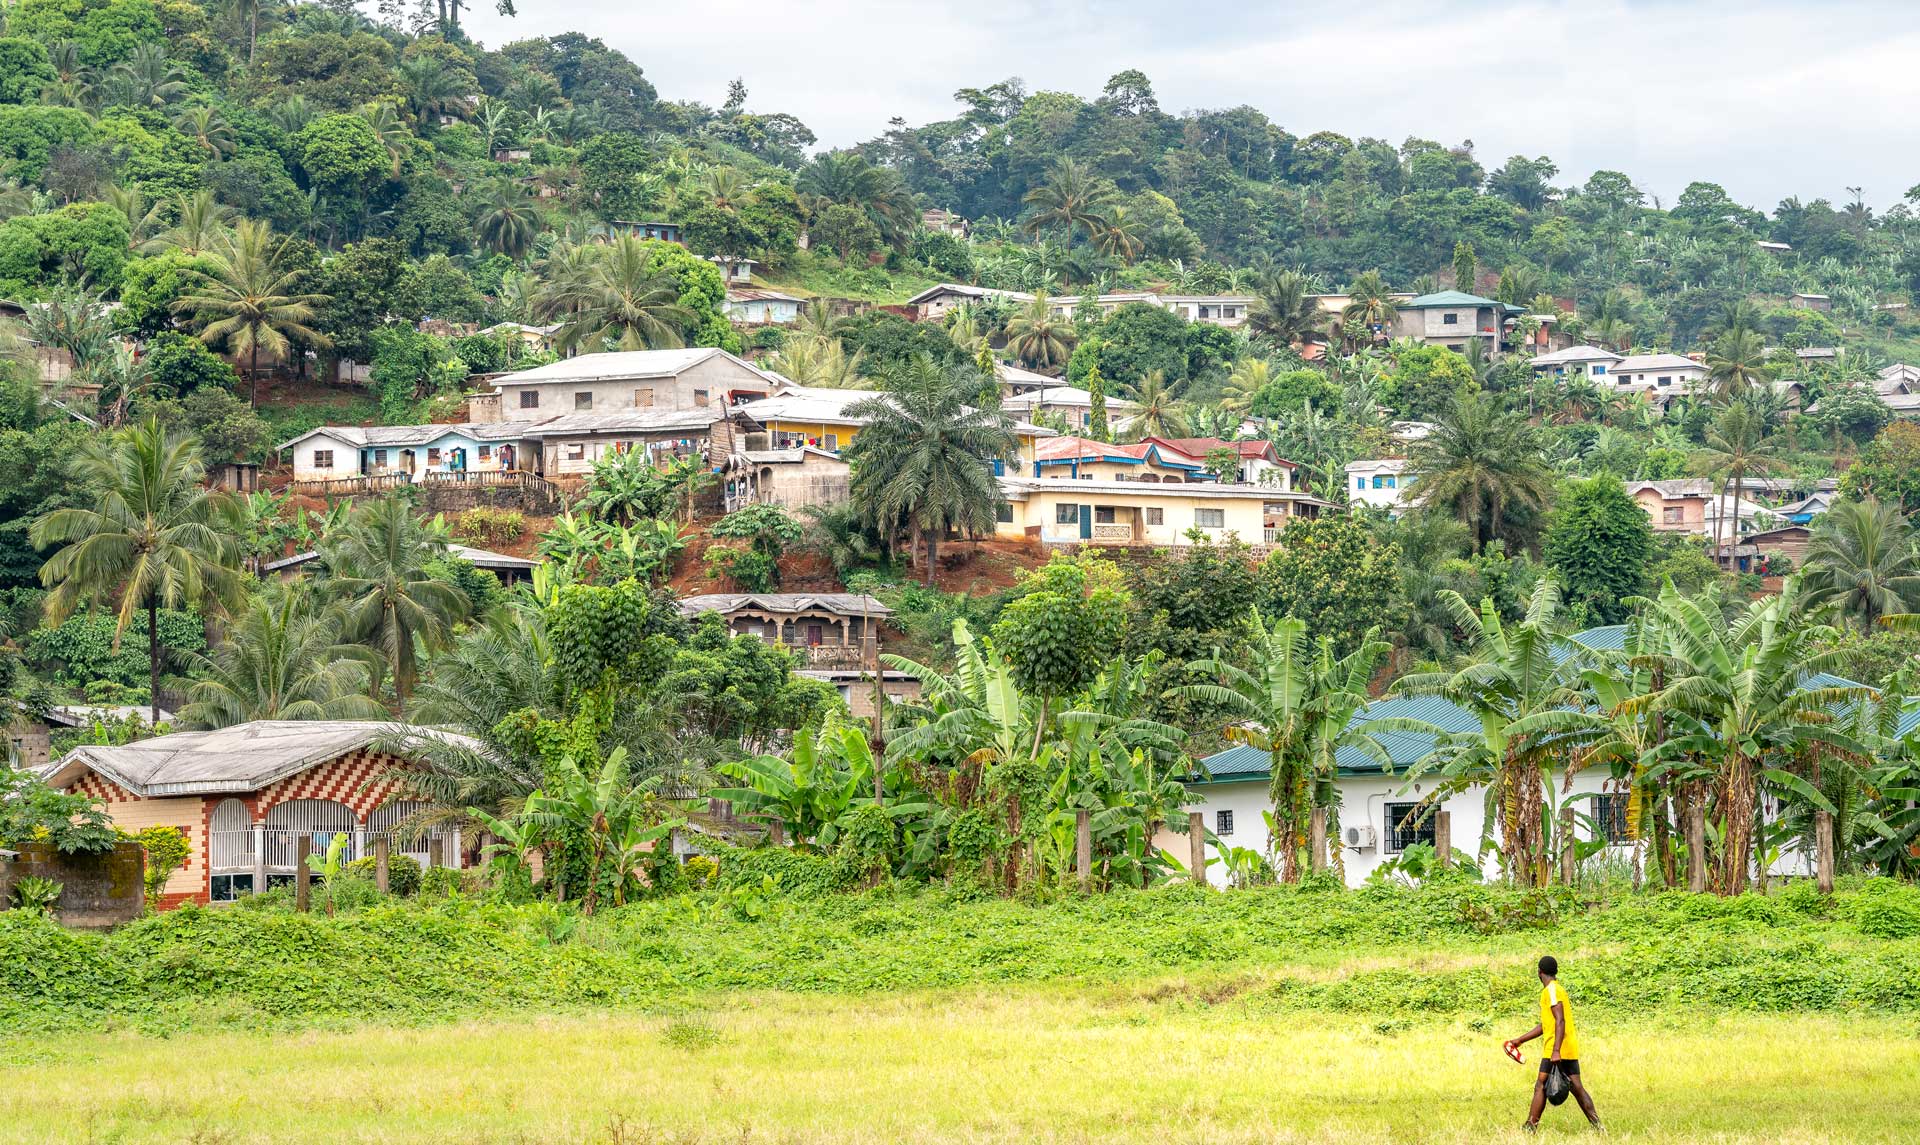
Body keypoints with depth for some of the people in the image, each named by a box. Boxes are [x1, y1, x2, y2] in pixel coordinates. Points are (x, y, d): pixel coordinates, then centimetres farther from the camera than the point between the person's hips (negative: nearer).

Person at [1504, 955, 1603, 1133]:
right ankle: (1597, 1126, 3)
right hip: (1571, 1049, 9)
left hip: (1557, 1051, -9)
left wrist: (1556, 1050, -28)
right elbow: (1545, 1025, 26)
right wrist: (1520, 1040, 28)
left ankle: (1530, 1127, -4)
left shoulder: (1551, 990, -11)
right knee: (1577, 1088, 7)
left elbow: (1560, 1021, -21)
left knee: (1541, 1086, -5)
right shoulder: (1557, 989, 19)